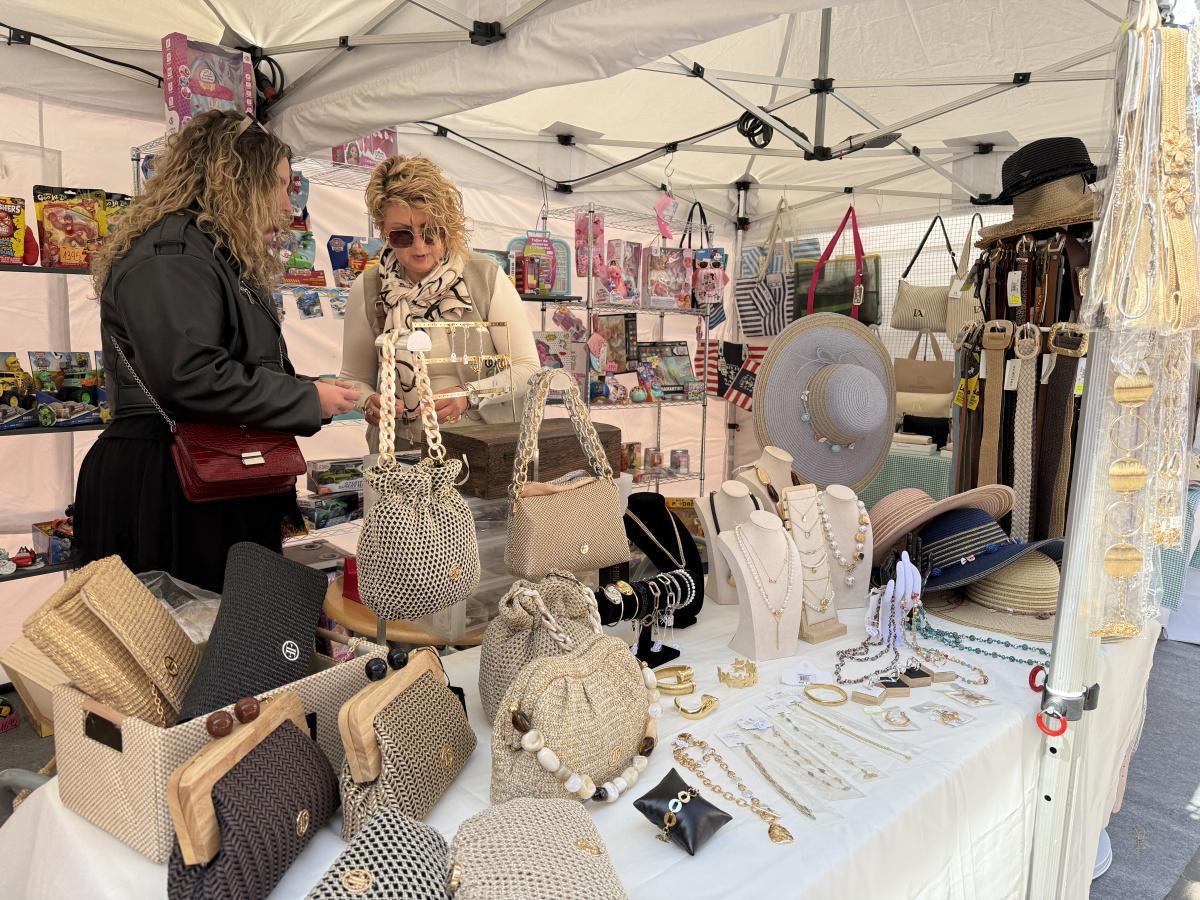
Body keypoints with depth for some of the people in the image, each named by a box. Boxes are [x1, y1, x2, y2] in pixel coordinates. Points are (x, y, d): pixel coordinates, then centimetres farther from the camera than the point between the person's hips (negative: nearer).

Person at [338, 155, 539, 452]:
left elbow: (528, 368, -1)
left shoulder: (487, 277, -2)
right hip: (400, 453, -1)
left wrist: (469, 395, -17)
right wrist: (369, 402, -9)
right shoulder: (367, 290, 3)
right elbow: (353, 378, 14)